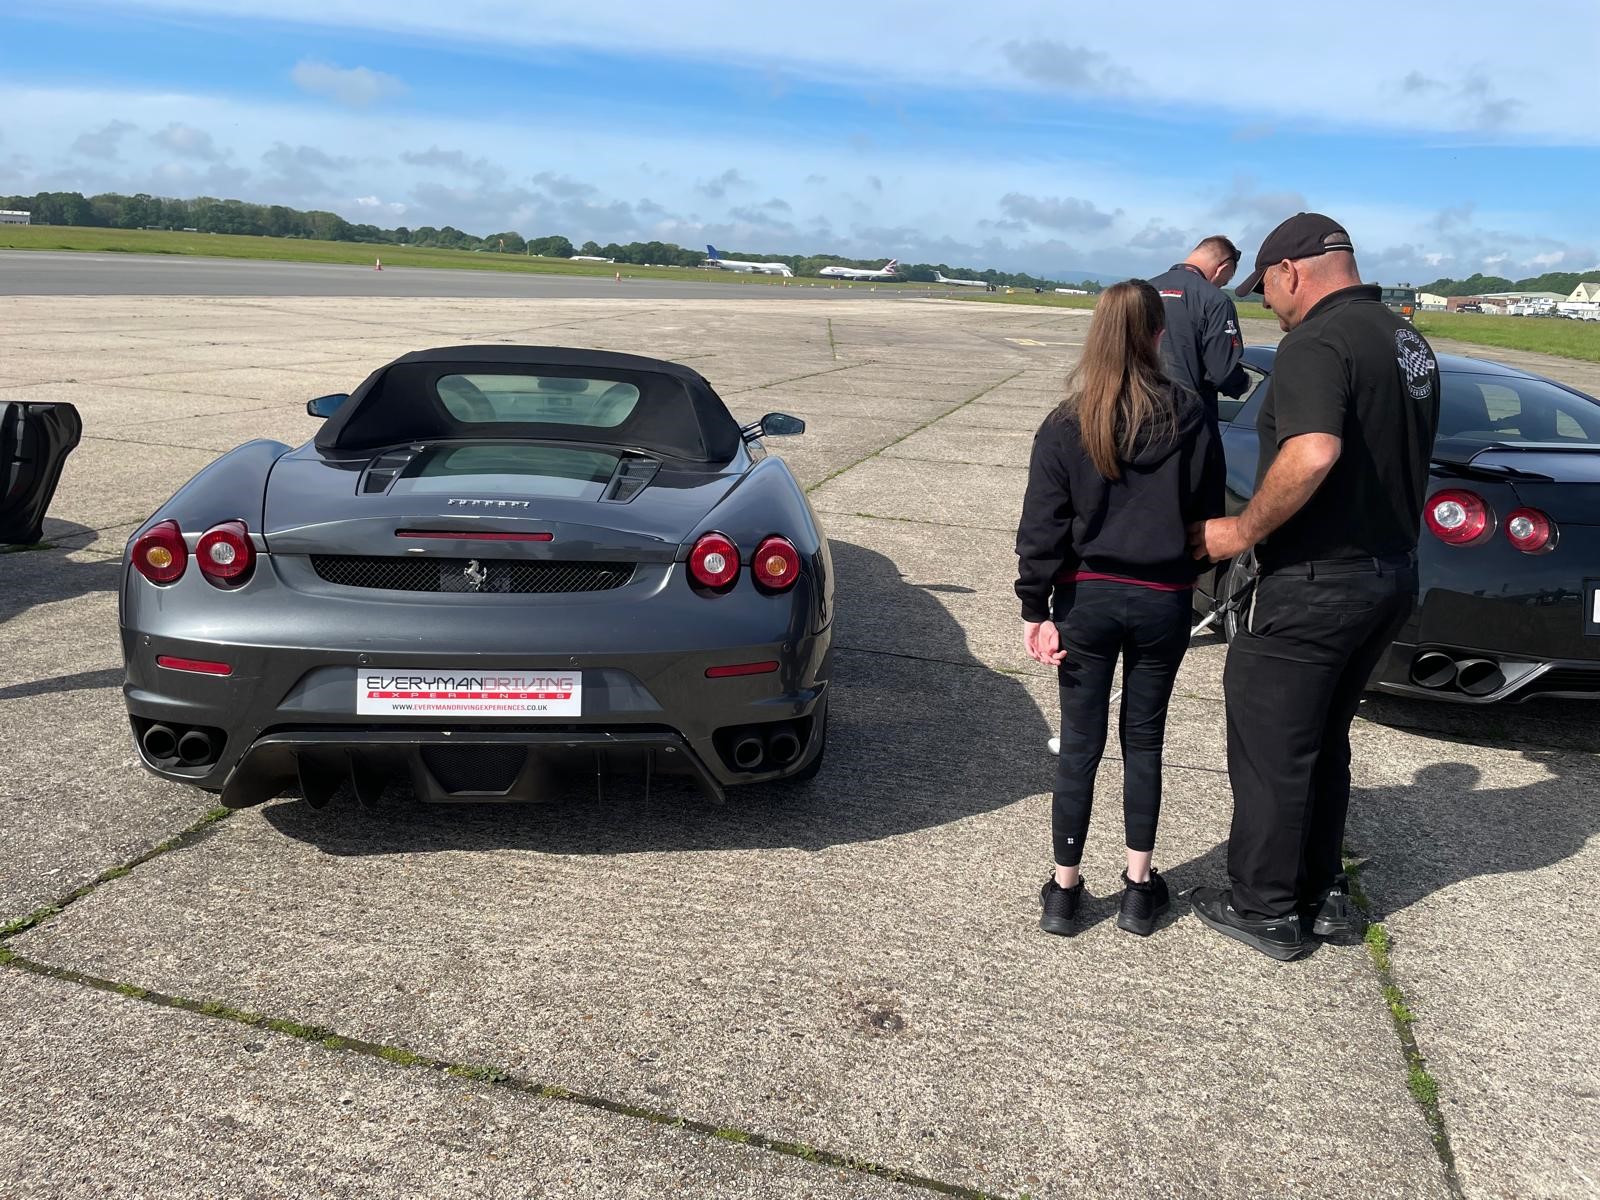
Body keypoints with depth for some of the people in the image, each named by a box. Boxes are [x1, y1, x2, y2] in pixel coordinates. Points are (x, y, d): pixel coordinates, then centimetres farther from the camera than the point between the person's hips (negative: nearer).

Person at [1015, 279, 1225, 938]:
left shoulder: (1066, 425, -7)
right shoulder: (1191, 419, -5)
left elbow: (1041, 529, -8)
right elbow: (1208, 516, 1)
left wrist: (1036, 610, -2)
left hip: (1087, 599, -1)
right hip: (1162, 604, 1)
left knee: (1079, 746, 9)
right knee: (1144, 743, 15)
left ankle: (1064, 889, 16)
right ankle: (1139, 885, 23)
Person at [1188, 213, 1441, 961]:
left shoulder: (1317, 344, -19)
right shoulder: (1408, 343, 12)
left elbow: (1313, 454, -35)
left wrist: (1241, 532, -25)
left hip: (1314, 584, -9)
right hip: (1390, 575, 9)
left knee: (1271, 753, 5)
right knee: (1323, 744, 22)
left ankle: (1264, 911, 18)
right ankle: (1320, 895, 32)